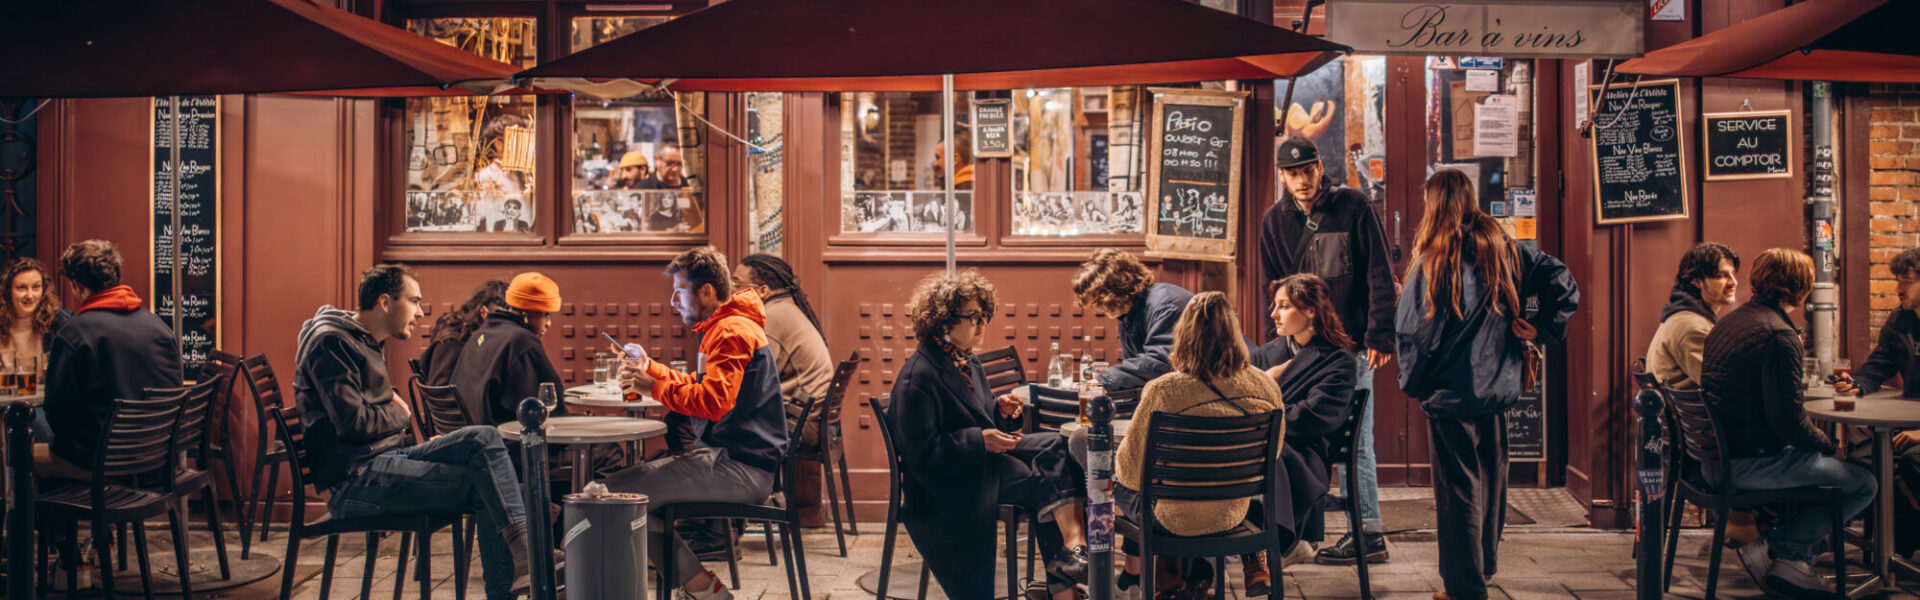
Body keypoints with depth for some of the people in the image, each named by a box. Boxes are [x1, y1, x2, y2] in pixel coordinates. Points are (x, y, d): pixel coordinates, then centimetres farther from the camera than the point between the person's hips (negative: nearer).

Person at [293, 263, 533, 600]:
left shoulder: (367, 344, 23)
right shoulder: (330, 342, -10)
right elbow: (352, 423, -19)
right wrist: (399, 414, 0)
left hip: (387, 457, 9)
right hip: (355, 480, -9)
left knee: (484, 438, -12)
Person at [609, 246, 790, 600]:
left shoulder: (732, 332, -13)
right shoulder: (724, 327, 22)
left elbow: (712, 401, -24)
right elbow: (701, 386, 28)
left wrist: (654, 386, -15)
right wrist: (650, 368, 18)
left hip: (741, 467, -11)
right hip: (730, 457, 11)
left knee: (618, 492, -15)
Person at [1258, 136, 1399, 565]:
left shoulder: (1353, 206, -4)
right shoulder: (1274, 221, 7)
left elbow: (1380, 275, -5)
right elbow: (1274, 288, 12)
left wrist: (1379, 337, -11)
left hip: (1353, 343, -5)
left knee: (1354, 438, -5)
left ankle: (1368, 534, 1)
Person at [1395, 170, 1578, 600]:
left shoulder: (1435, 261, -13)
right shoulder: (1505, 250, 3)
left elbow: (1413, 331, -11)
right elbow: (1562, 283, 4)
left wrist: (1411, 384, 2)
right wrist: (1543, 329, 3)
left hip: (1451, 394, -6)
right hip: (1498, 388, 6)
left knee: (1458, 490, 1)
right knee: (1489, 480, 20)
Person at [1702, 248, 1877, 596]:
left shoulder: (1728, 323, 12)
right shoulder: (1779, 336, -17)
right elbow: (1788, 421, -20)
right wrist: (1828, 444, 0)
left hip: (1715, 459, 10)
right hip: (1750, 462, -10)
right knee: (1863, 483, -2)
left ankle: (1789, 563, 19)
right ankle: (1778, 550, 3)